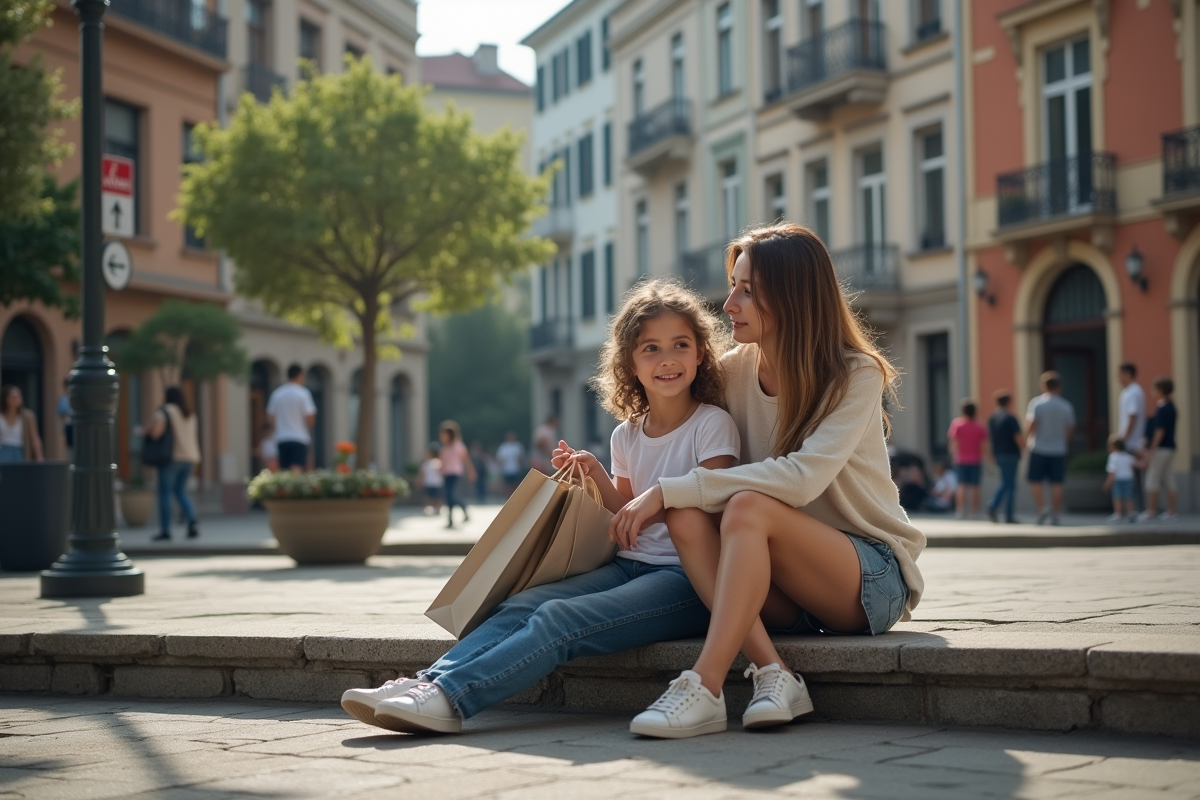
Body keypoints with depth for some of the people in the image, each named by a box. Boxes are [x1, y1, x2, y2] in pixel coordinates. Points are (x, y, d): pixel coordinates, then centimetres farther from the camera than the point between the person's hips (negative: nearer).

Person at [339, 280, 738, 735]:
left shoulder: (712, 425, -2)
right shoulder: (627, 435, 15)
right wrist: (596, 475, 7)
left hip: (686, 577, -6)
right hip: (630, 566, 6)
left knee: (559, 619, -28)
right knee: (524, 604, -19)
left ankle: (448, 698, -41)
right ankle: (427, 682, -33)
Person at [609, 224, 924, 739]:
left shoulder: (856, 376, -12)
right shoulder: (732, 373, 4)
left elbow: (802, 477, -27)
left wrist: (670, 490, -29)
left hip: (873, 577, -5)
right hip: (785, 590, 5)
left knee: (747, 506, -31)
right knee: (687, 518, -23)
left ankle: (703, 688, -39)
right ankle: (771, 673, -34)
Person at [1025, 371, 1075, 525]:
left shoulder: (1037, 403, -7)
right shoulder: (1066, 406, 3)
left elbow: (1032, 425, -14)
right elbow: (1069, 429, 5)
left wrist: (1026, 439, 0)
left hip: (1039, 449, -3)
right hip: (1059, 450, 3)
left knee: (1036, 481, 6)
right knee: (1056, 483, 4)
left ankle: (1041, 508, -11)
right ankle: (1054, 515, 4)